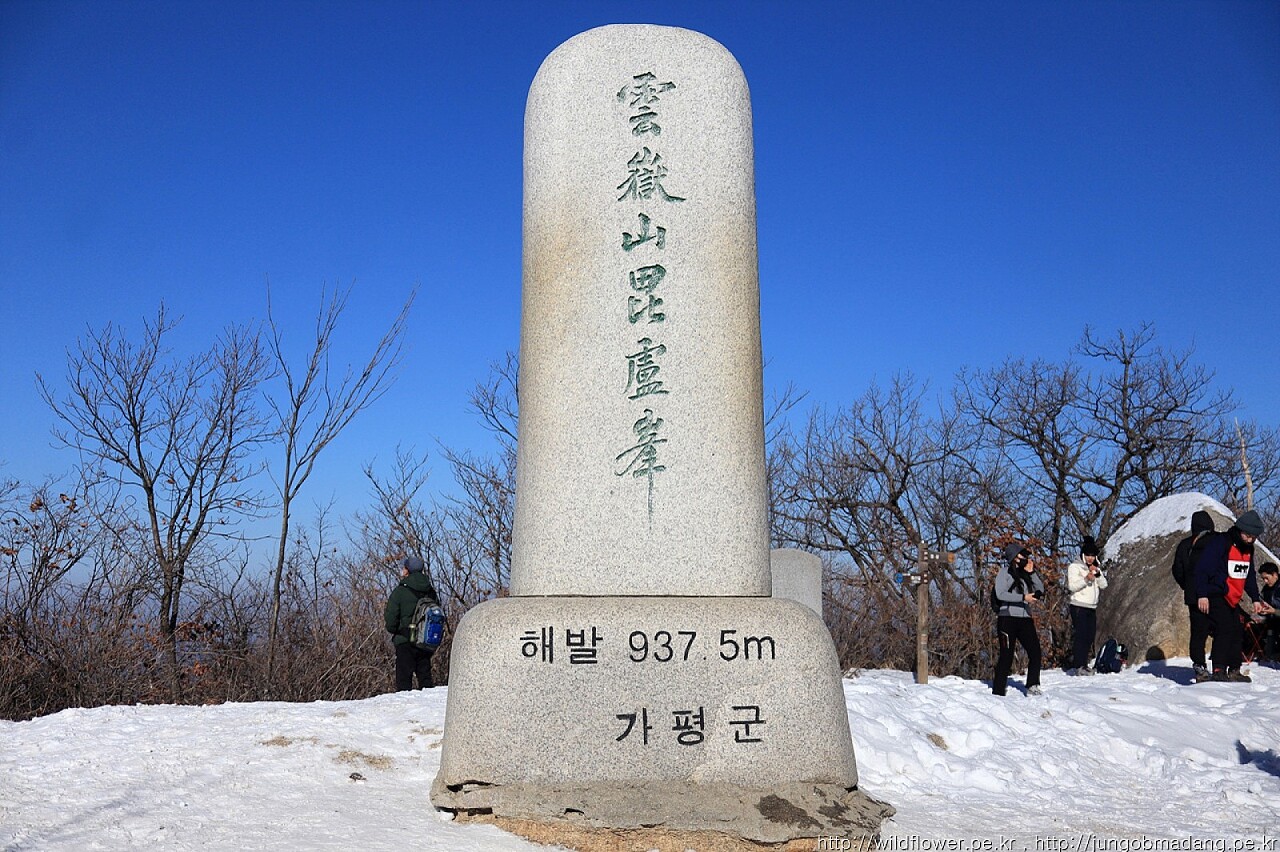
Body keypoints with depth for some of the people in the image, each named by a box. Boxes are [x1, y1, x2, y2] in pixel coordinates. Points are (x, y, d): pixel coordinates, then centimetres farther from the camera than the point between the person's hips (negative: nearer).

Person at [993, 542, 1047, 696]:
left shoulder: (1026, 573, 16)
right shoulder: (1005, 572, 0)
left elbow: (1040, 590, 8)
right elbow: (1001, 594, -13)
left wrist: (1032, 572, 0)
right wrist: (1023, 598, -17)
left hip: (1025, 619, 6)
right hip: (1008, 618, -5)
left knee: (1035, 652, -2)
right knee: (1006, 656, -5)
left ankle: (1032, 686, 8)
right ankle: (998, 691, 1)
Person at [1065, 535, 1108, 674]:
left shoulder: (1096, 568, 18)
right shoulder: (1074, 567, -3)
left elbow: (1104, 585, 8)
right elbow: (1072, 586, -12)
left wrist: (1098, 574, -8)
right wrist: (1085, 579, -26)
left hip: (1092, 607, 7)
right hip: (1079, 606, -7)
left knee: (1090, 636, 4)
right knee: (1080, 635, -12)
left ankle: (1085, 664, 10)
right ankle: (1079, 666, -14)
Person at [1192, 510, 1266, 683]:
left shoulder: (1248, 549, 11)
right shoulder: (1220, 543, -16)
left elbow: (1250, 576, 24)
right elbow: (1202, 568, -19)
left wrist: (1255, 599, 20)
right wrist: (1202, 595, -23)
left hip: (1232, 600, 9)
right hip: (1215, 596, -9)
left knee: (1237, 632, 10)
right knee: (1225, 628, -19)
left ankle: (1234, 671, 20)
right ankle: (1218, 671, -21)